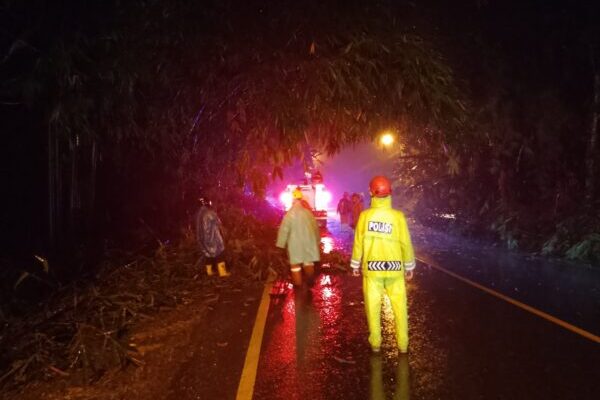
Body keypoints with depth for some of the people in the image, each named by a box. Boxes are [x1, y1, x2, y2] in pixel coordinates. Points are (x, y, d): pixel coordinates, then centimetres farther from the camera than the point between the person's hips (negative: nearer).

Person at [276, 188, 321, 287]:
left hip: (295, 243, -4)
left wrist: (281, 244, -4)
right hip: (308, 242, 4)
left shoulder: (289, 214, -16)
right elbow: (315, 227, 5)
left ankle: (298, 284, 14)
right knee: (308, 262, 20)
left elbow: (284, 230, -14)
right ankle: (310, 282, 34)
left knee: (295, 264, 9)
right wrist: (317, 240, 19)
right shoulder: (308, 212, -5)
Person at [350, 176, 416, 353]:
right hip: (394, 267, 0)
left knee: (373, 306, 11)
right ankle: (403, 344, 16)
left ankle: (375, 343, 19)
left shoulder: (365, 215, -8)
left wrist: (355, 264, 11)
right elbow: (406, 243, -4)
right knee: (399, 306, 10)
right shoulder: (398, 216, -9)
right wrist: (409, 266, 9)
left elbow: (358, 242, -3)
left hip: (372, 267, 0)